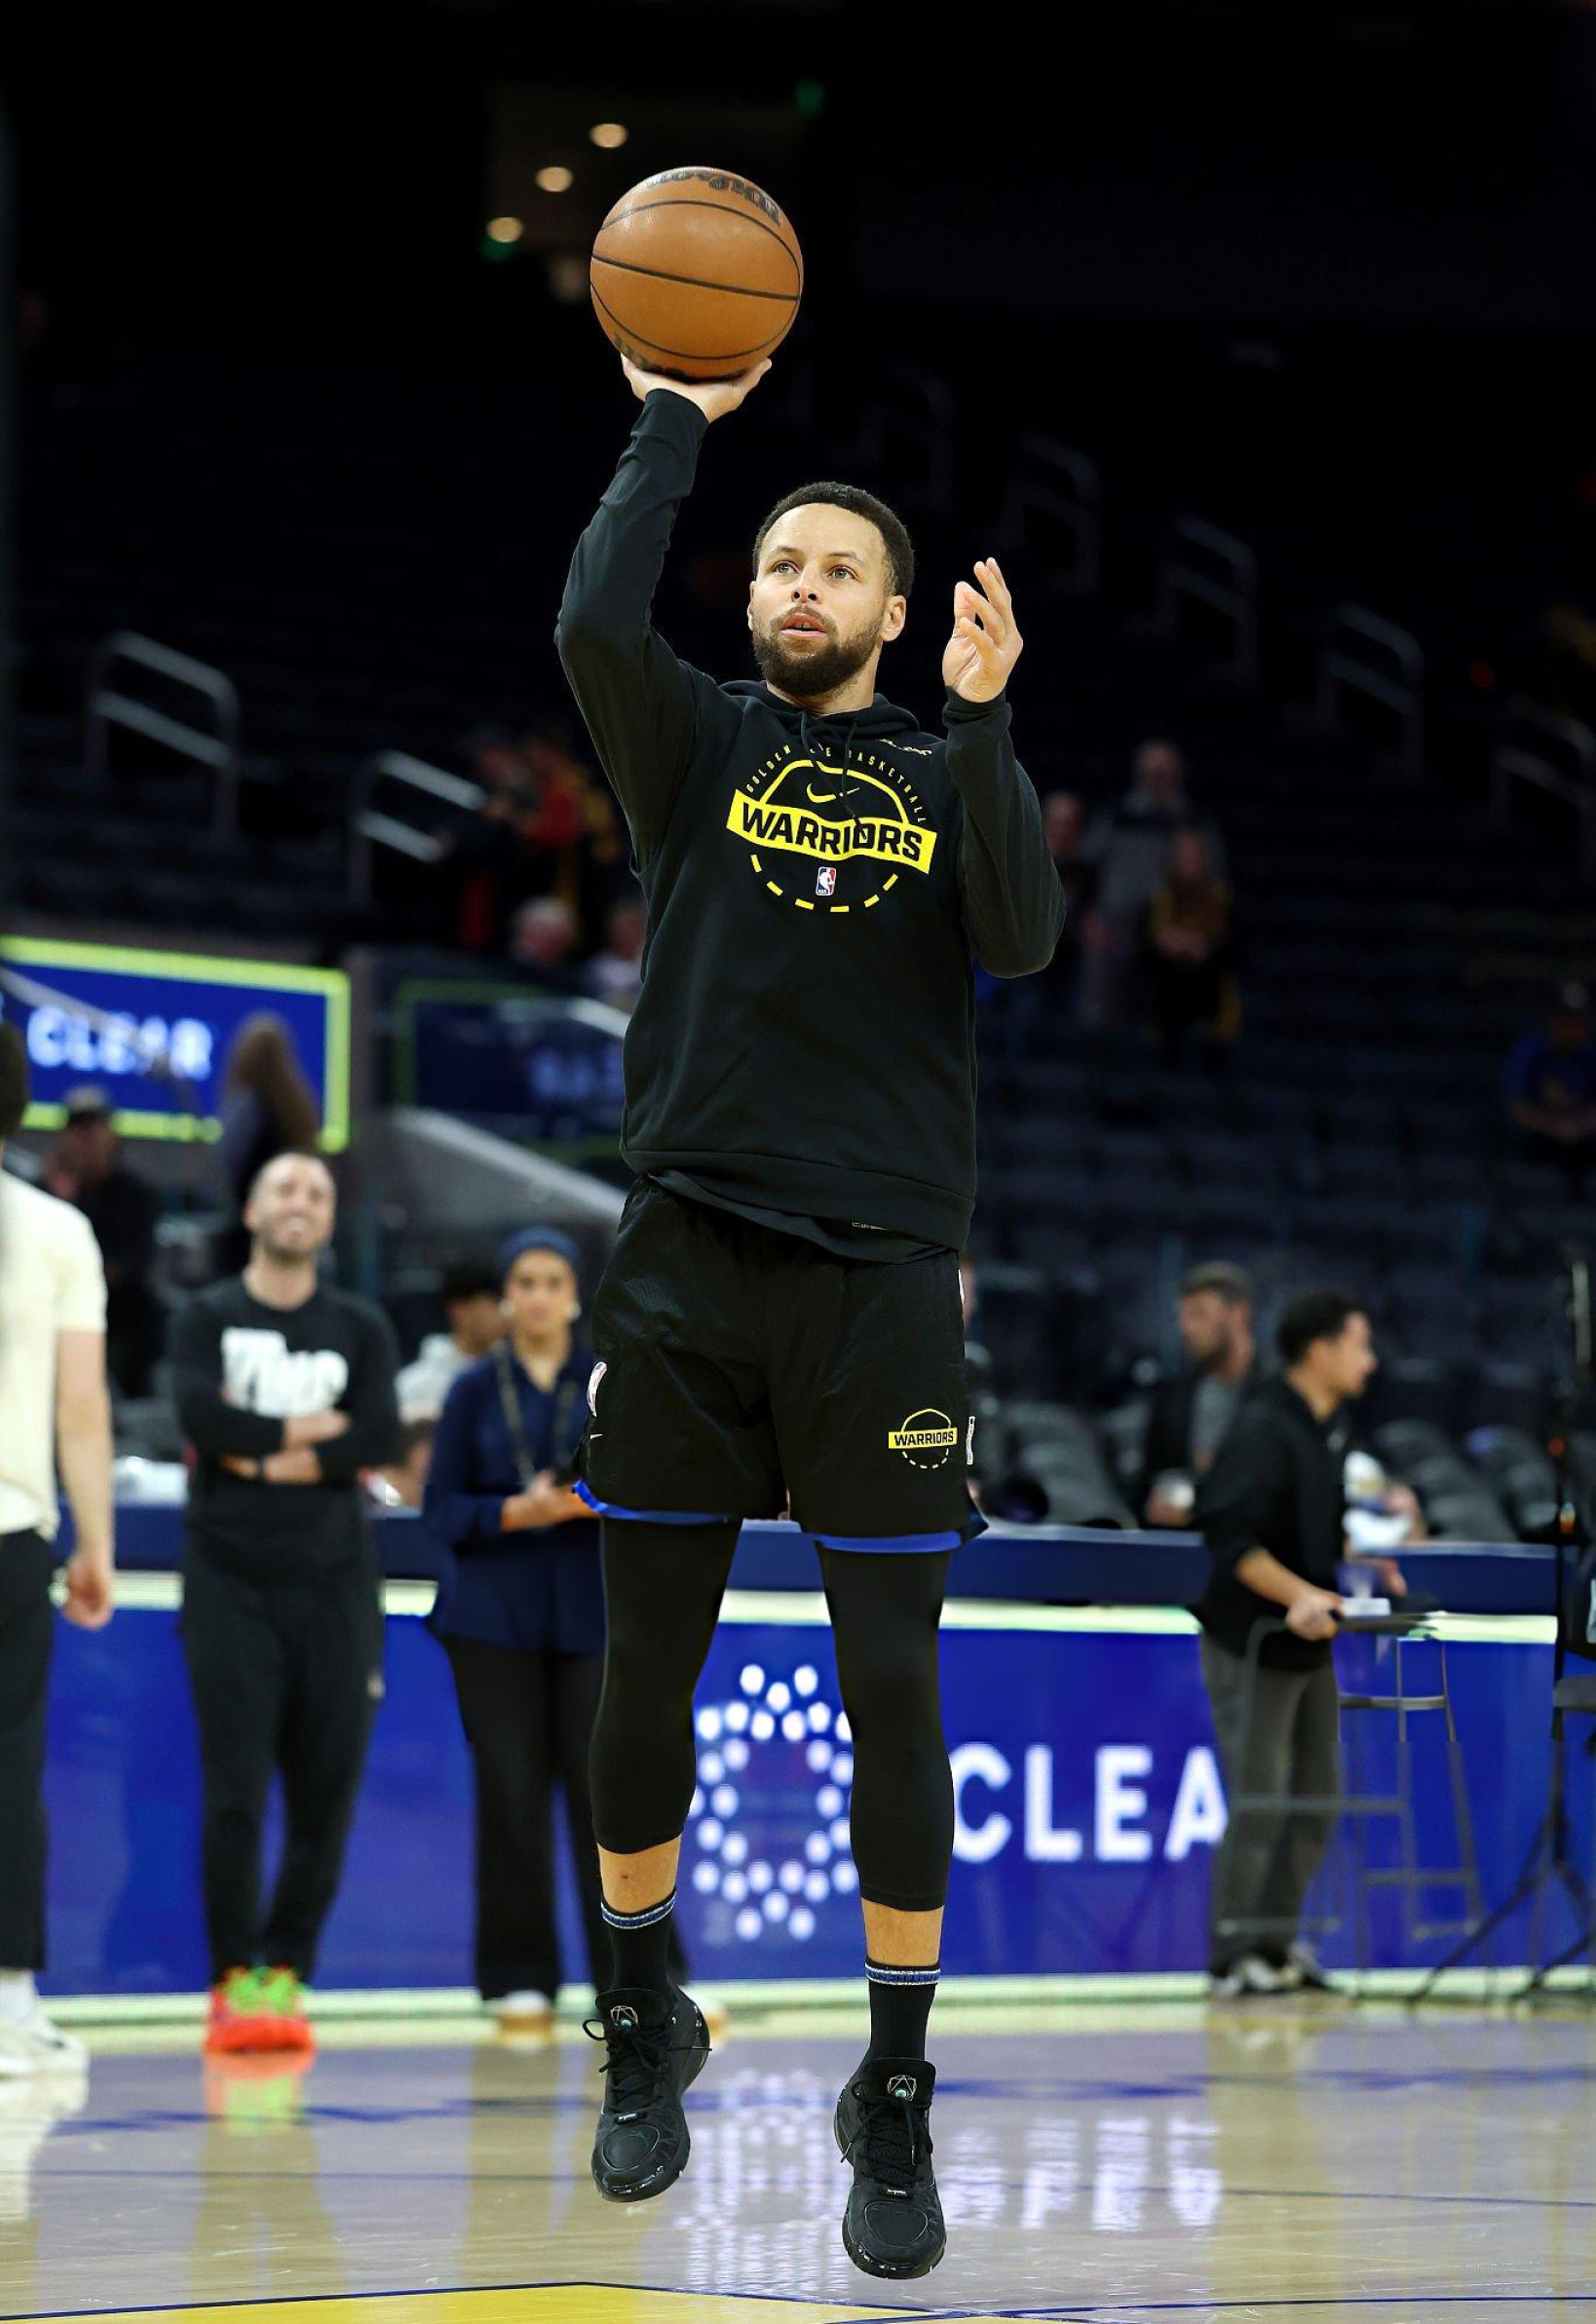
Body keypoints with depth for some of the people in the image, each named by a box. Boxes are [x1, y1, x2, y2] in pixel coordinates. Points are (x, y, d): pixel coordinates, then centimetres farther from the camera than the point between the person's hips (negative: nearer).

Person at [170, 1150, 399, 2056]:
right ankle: (234, 1980, -2)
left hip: (335, 1583, 2)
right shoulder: (209, 1319, 9)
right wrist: (317, 1433, -6)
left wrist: (262, 1454, -7)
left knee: (327, 1794, -1)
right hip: (230, 1581, -2)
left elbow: (382, 1436, -3)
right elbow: (201, 1414, -11)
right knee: (236, 1791, -8)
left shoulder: (362, 1327, 13)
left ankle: (287, 1974, 9)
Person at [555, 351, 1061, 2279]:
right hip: (686, 1270, 0)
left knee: (895, 1695, 0)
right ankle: (645, 2029, 27)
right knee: (645, 1674, 6)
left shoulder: (948, 777, 10)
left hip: (881, 1281, 0)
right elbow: (592, 623, -14)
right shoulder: (699, 747, 7)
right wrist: (675, 421, -7)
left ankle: (896, 2097, 11)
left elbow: (1024, 938, -10)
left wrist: (985, 724, -18)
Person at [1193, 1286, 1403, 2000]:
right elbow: (1230, 1538, -25)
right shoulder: (1263, 1432, -19)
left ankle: (1276, 1944, 21)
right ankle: (1232, 1957, 4)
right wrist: (1298, 1595, -31)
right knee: (1259, 1803, -6)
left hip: (1309, 1646, 9)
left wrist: (1361, 1562, 7)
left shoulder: (1332, 1426, 10)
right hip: (1251, 1646, -9)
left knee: (1318, 1801, 11)